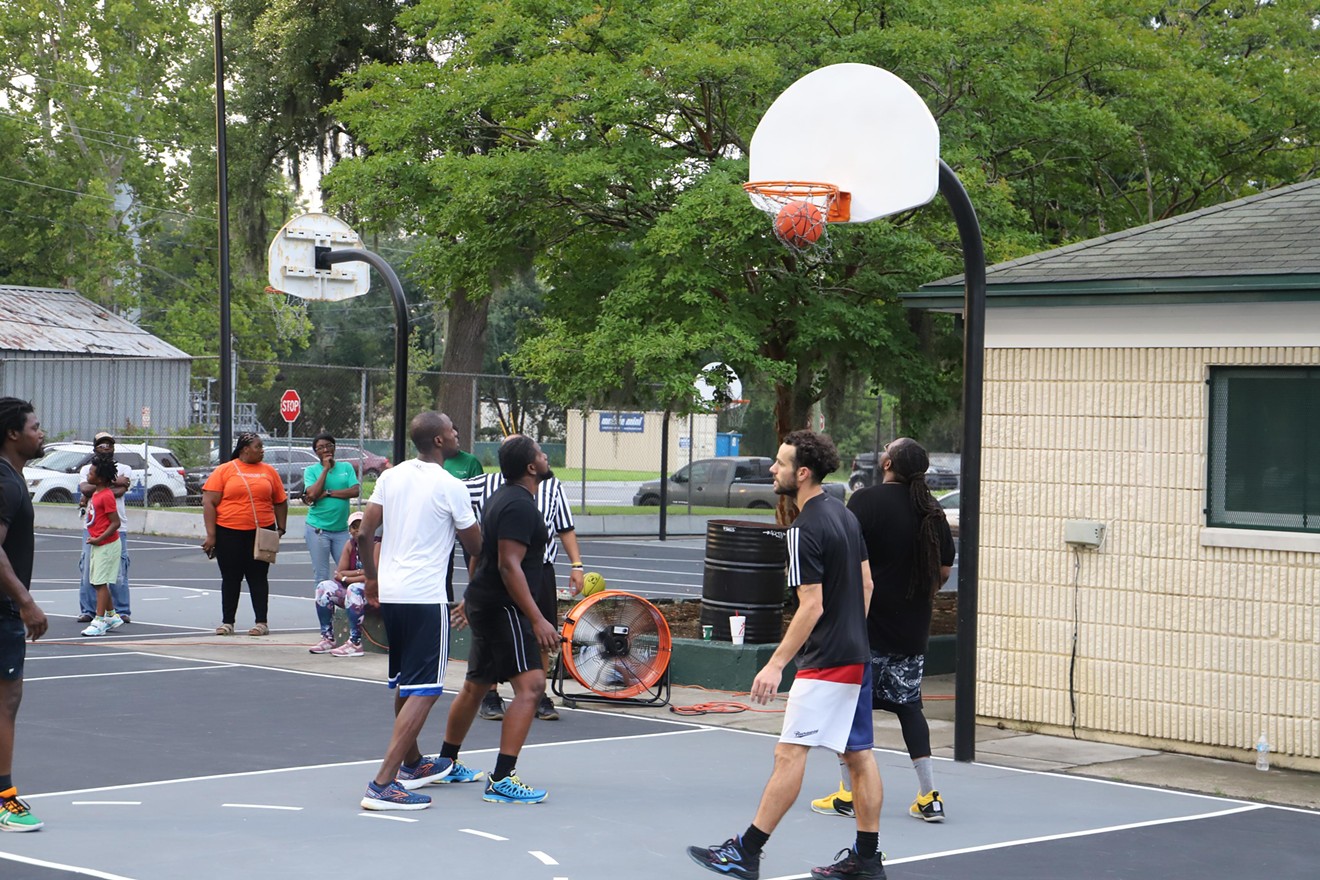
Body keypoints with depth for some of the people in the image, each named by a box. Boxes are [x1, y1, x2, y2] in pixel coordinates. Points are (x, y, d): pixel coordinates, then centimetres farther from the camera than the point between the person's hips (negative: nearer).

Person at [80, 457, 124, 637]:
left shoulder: (106, 496, -19)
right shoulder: (96, 493, 9)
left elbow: (115, 523, -21)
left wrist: (98, 539, -20)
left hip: (106, 545, -10)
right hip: (97, 544, 10)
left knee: (100, 582, -9)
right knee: (97, 582, 15)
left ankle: (99, 622, -7)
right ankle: (112, 616, 25)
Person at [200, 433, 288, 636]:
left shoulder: (268, 471, 9)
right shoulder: (224, 471, 0)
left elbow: (280, 502, 16)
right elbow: (209, 502, -3)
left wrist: (280, 528, 7)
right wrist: (211, 535, -9)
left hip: (261, 533, 1)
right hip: (229, 533, -1)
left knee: (258, 577, 3)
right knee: (231, 578, 5)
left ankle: (261, 622, 7)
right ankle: (227, 622, 12)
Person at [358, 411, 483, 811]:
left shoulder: (391, 476, 7)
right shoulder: (451, 487, -10)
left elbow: (363, 531, 8)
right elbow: (475, 547, -2)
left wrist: (371, 577, 21)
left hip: (390, 593, 8)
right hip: (426, 596, -8)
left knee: (404, 683, 22)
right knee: (423, 691, -7)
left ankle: (412, 763, 39)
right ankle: (383, 784, -17)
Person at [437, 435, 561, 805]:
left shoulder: (503, 498, 14)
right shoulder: (520, 505, -18)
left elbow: (481, 552, 25)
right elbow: (509, 565, -25)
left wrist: (472, 600, 36)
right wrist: (537, 619, -27)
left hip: (484, 604, 11)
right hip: (503, 608, -11)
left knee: (476, 685, 22)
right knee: (530, 685, -16)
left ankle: (445, 762, 35)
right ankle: (501, 779, -22)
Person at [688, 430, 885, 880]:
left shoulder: (805, 530, -17)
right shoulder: (844, 514, 10)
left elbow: (811, 606, -21)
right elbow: (865, 584, 17)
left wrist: (776, 664, -21)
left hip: (825, 662, -10)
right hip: (856, 656, 10)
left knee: (790, 751, -9)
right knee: (859, 754, 10)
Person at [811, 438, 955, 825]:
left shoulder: (867, 500, -13)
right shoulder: (931, 510, 4)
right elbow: (945, 568, 11)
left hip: (867, 623, -6)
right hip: (913, 629, 6)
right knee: (908, 704, 13)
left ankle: (848, 795, 9)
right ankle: (929, 797, 10)